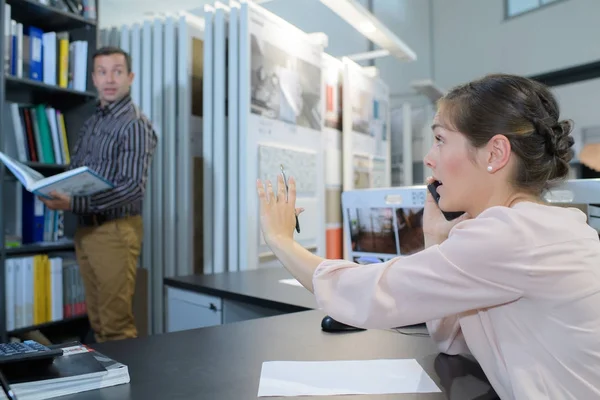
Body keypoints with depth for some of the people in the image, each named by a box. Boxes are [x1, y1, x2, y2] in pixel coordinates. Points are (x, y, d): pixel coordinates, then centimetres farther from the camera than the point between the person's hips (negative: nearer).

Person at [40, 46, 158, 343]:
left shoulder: (135, 124, -10)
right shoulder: (92, 121, 15)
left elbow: (133, 187, -19)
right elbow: (76, 171, 21)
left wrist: (73, 204, -24)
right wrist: (56, 192, -1)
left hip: (115, 230, -7)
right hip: (85, 228, 7)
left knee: (116, 324, -3)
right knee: (97, 320, 14)